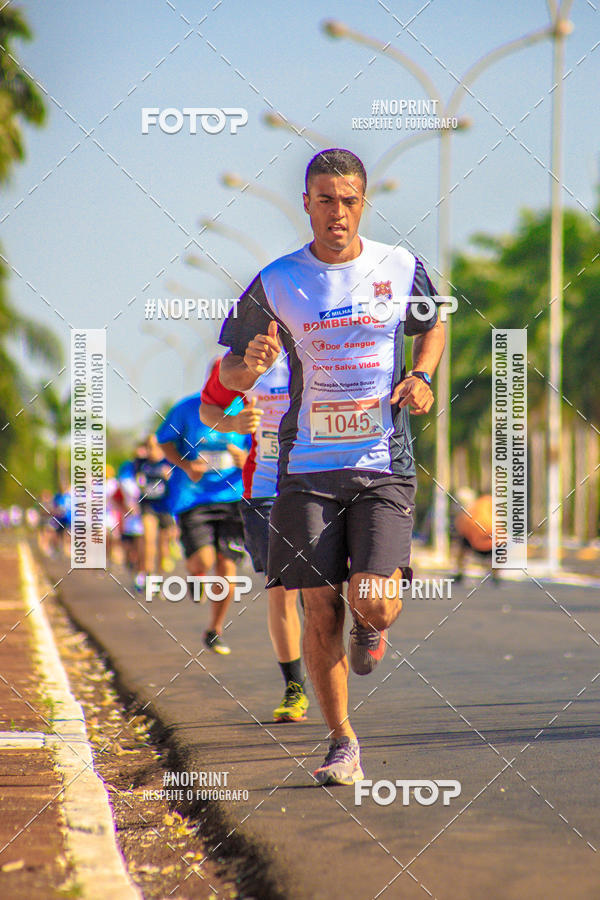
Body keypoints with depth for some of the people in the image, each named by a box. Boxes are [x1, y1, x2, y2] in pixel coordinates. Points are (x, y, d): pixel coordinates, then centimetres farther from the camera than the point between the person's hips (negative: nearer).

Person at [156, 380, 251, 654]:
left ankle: (214, 632, 15)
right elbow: (165, 441, 9)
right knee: (202, 561, -18)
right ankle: (193, 570, 23)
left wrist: (245, 459, -15)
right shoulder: (187, 408, -3)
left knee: (226, 564, -3)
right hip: (192, 496, -2)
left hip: (231, 497, 2)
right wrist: (186, 466, -10)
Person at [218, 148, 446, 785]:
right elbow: (230, 377, 5)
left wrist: (421, 378, 3)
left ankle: (371, 628, 26)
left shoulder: (401, 268, 3)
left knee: (374, 603, -14)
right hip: (308, 467, 0)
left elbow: (433, 327, 23)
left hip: (384, 465, 0)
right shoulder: (276, 283, -1)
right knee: (321, 613, -1)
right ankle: (342, 744, 15)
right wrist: (251, 364, -19)